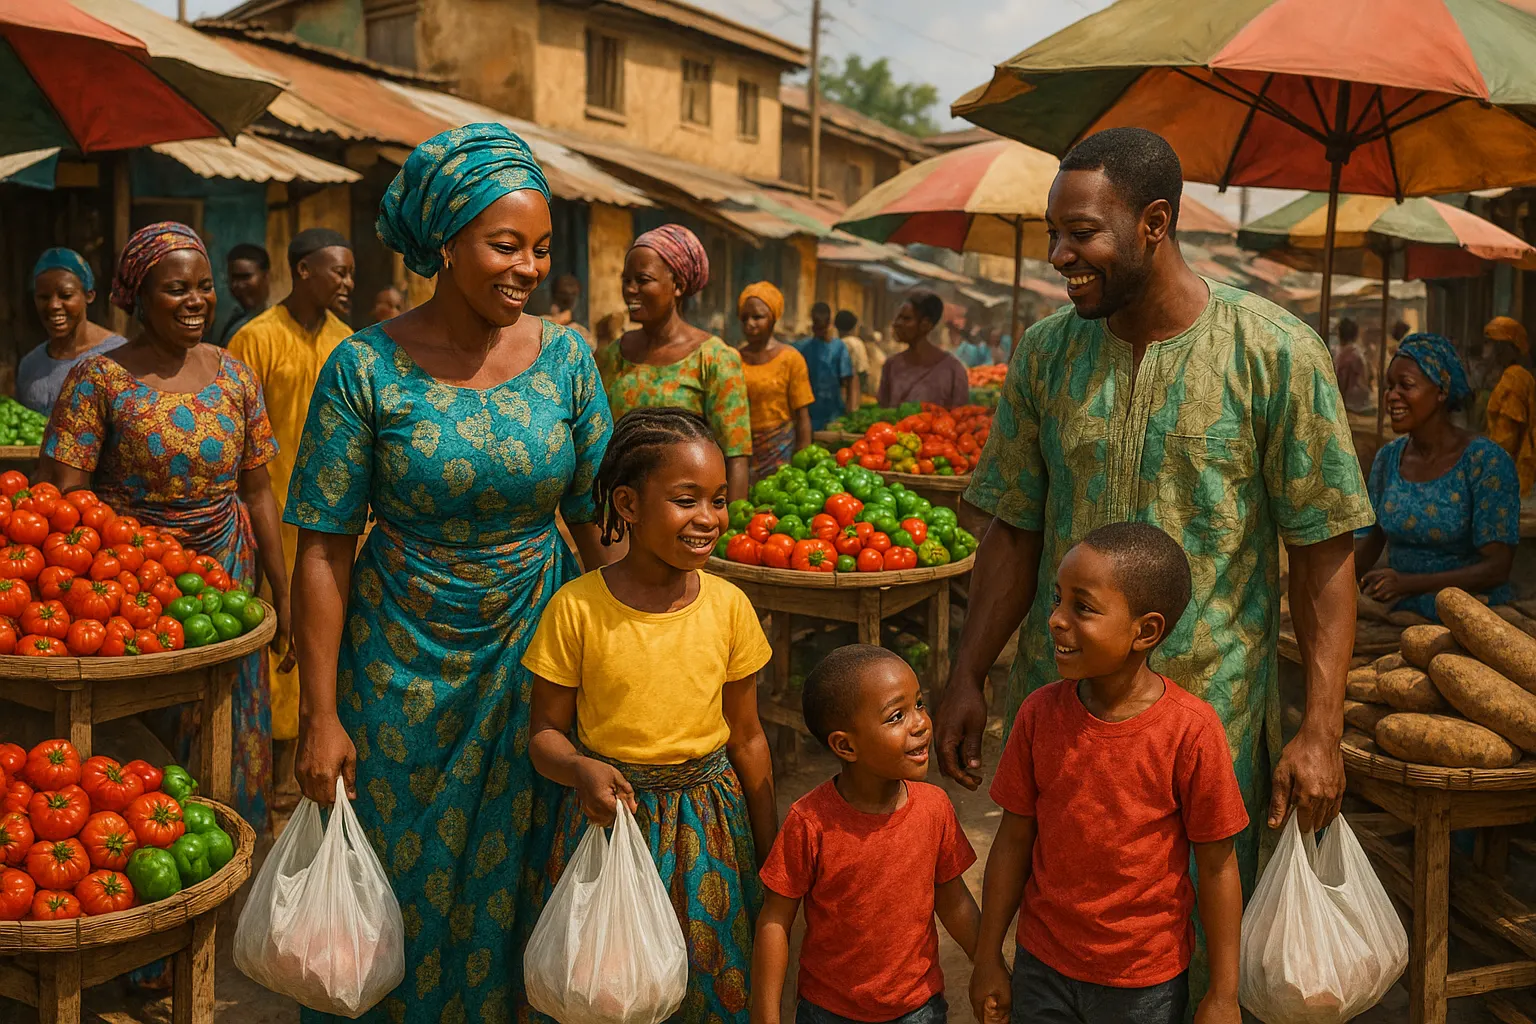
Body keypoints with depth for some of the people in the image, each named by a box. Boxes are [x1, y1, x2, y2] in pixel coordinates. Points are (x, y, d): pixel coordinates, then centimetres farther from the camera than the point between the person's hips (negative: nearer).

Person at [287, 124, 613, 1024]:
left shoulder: (565, 358, -5)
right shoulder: (366, 368, -12)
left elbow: (598, 521, 0)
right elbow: (324, 551, -10)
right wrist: (321, 715, -10)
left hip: (531, 653, 2)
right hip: (402, 661, -1)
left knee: (512, 876, 15)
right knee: (404, 880, 15)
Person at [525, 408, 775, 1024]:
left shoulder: (728, 606, -5)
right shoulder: (577, 608, -13)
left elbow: (747, 738, 3)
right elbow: (546, 733, -5)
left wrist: (771, 853, 7)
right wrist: (581, 770, -27)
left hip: (709, 820, 2)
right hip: (608, 812, -2)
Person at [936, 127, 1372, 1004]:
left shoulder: (1278, 355, -10)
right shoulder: (1044, 354, 0)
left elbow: (1324, 551, -7)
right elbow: (1015, 532, 6)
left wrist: (1322, 730, -11)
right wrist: (967, 677, 3)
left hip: (1212, 713, -3)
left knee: (1203, 955, 12)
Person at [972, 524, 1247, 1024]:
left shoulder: (1191, 730, -20)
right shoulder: (1039, 713, -10)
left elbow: (1216, 866, -12)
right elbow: (1015, 838, -1)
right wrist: (988, 957, 5)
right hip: (1041, 964, 3)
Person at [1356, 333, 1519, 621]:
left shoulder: (1486, 461, -11)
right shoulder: (1388, 458, 7)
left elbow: (1496, 568, -17)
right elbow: (1367, 547, 11)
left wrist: (1408, 583, -29)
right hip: (1402, 613, 5)